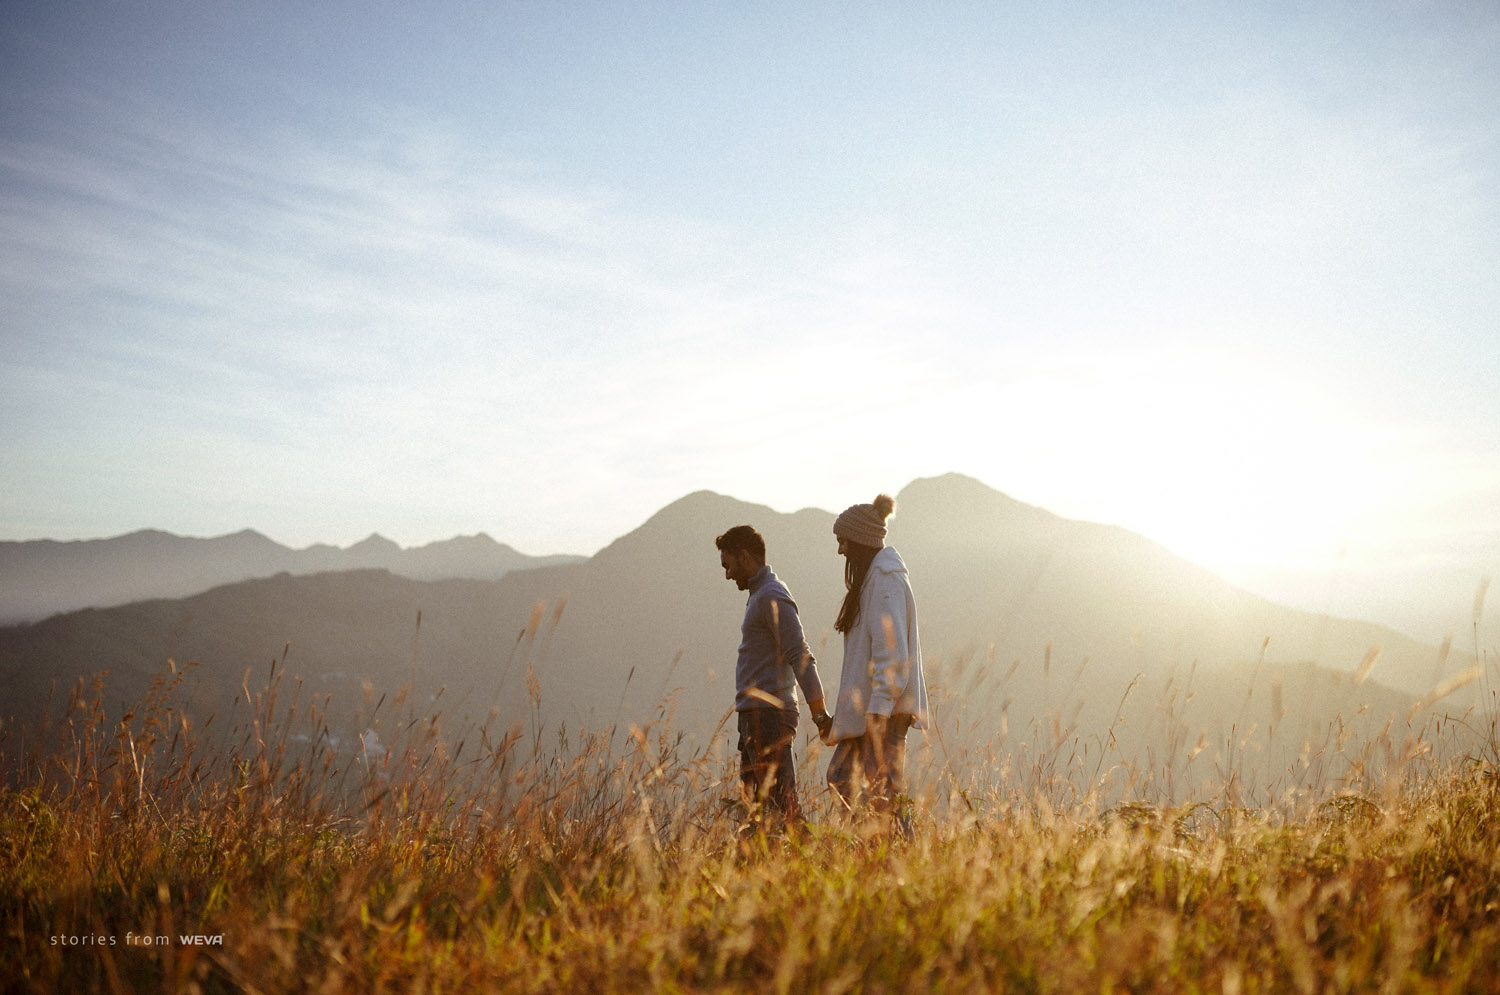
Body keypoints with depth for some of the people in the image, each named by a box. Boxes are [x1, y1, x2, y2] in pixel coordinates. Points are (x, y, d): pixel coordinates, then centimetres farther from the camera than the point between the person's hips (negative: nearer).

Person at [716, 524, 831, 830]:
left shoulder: (772, 597, -12)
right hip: (755, 715, 10)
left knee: (780, 801, -11)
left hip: (768, 714, -10)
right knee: (755, 799, 11)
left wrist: (819, 714, -24)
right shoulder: (760, 596, 20)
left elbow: (801, 658, -20)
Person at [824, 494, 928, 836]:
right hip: (868, 704, 10)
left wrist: (878, 708, -24)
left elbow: (892, 650, -21)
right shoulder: (874, 576, 17)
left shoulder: (885, 579, -13)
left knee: (884, 786, -7)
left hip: (884, 706, -10)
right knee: (842, 777, 10)